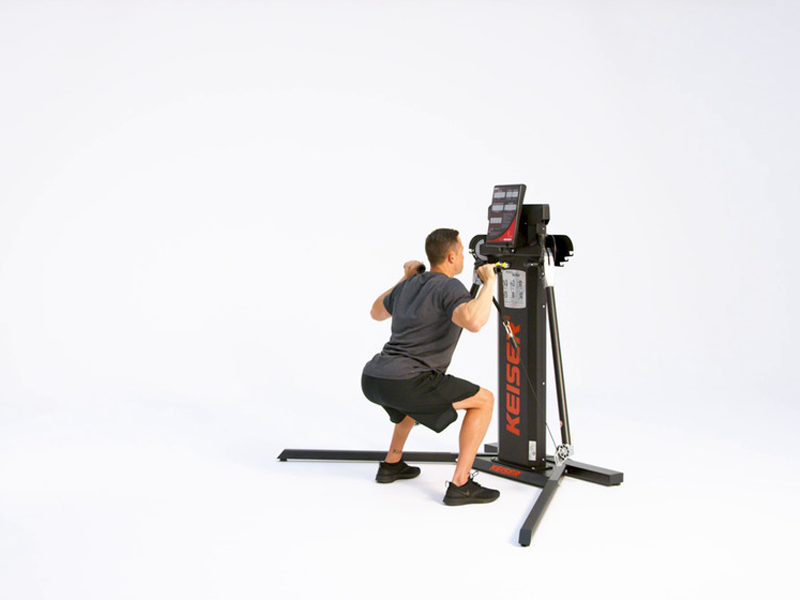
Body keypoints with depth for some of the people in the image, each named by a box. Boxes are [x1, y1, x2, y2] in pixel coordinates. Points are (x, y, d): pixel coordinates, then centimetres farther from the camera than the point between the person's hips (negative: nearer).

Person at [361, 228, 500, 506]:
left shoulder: (409, 285, 19)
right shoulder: (449, 287, -6)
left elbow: (376, 312, 37)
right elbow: (474, 321, -27)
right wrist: (489, 282, -12)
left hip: (372, 378, 9)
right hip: (403, 383, -9)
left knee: (419, 397, 40)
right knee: (484, 400, 4)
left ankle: (391, 465, 39)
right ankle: (460, 485, 1)